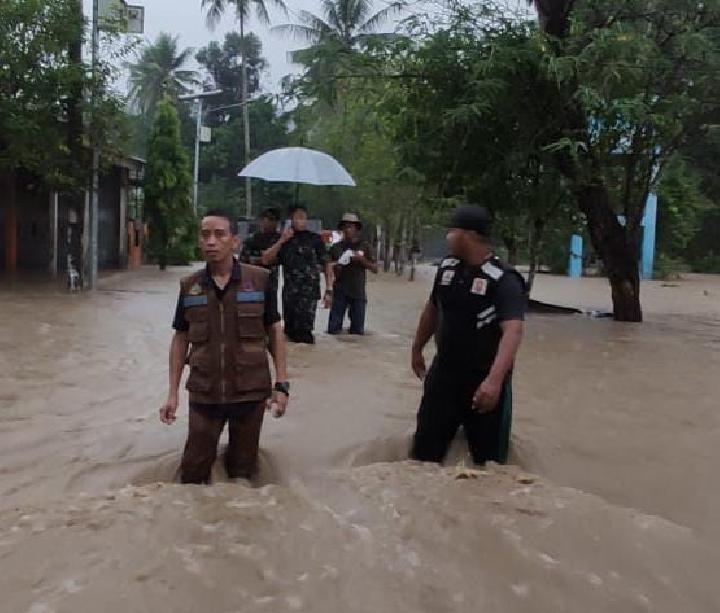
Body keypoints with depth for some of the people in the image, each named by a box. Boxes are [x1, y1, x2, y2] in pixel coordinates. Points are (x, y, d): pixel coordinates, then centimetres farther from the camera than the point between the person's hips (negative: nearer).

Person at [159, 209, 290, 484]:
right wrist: (172, 394, 4)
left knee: (243, 471, 14)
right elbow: (180, 340, 7)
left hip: (251, 393, -1)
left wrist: (282, 384, -3)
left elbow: (275, 332, 1)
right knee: (193, 472, 10)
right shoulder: (189, 287, 1)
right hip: (203, 395, 2)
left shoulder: (259, 280, -5)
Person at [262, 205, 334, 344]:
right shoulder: (284, 240, 12)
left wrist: (328, 291, -4)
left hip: (309, 292, -4)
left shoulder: (315, 239, 3)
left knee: (304, 333, -11)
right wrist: (281, 241, -5)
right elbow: (266, 260, 3)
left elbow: (326, 265, 3)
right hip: (288, 293, 4)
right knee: (289, 331, 11)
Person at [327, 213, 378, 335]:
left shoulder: (365, 247, 6)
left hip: (358, 293, 0)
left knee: (357, 330, 3)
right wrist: (335, 269, -9)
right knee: (333, 328, -5)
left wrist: (362, 260, -11)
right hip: (340, 292, 0)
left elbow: (375, 269, 4)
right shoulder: (336, 247, 7)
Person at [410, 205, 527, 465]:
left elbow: (513, 331, -29)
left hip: (483, 380, -5)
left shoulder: (503, 279, -18)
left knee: (489, 458, 7)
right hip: (443, 373, 5)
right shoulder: (447, 267, 2)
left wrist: (494, 380, -42)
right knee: (424, 448, 12)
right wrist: (417, 350, 25)